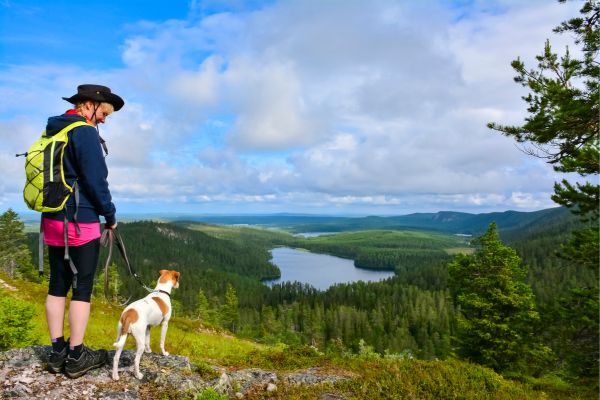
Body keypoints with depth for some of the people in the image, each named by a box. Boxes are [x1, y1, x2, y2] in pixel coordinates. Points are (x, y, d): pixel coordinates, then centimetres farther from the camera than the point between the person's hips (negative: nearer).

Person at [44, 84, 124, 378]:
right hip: (80, 222, -8)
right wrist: (110, 215, -3)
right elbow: (96, 180, -16)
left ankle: (58, 352, 18)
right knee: (82, 288, -1)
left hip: (52, 220, 9)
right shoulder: (85, 132, -11)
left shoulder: (52, 130, 16)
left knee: (57, 285, 11)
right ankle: (76, 357, 7)